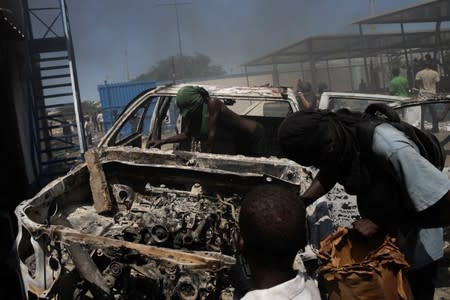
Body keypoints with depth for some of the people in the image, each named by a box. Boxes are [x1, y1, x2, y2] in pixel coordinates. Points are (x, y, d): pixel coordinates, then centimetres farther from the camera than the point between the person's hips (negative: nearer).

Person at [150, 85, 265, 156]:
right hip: (241, 138, 8)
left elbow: (212, 134, -32)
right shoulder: (197, 112, -4)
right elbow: (187, 134, 6)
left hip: (254, 134, -8)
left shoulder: (212, 103, -30)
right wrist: (162, 141, 2)